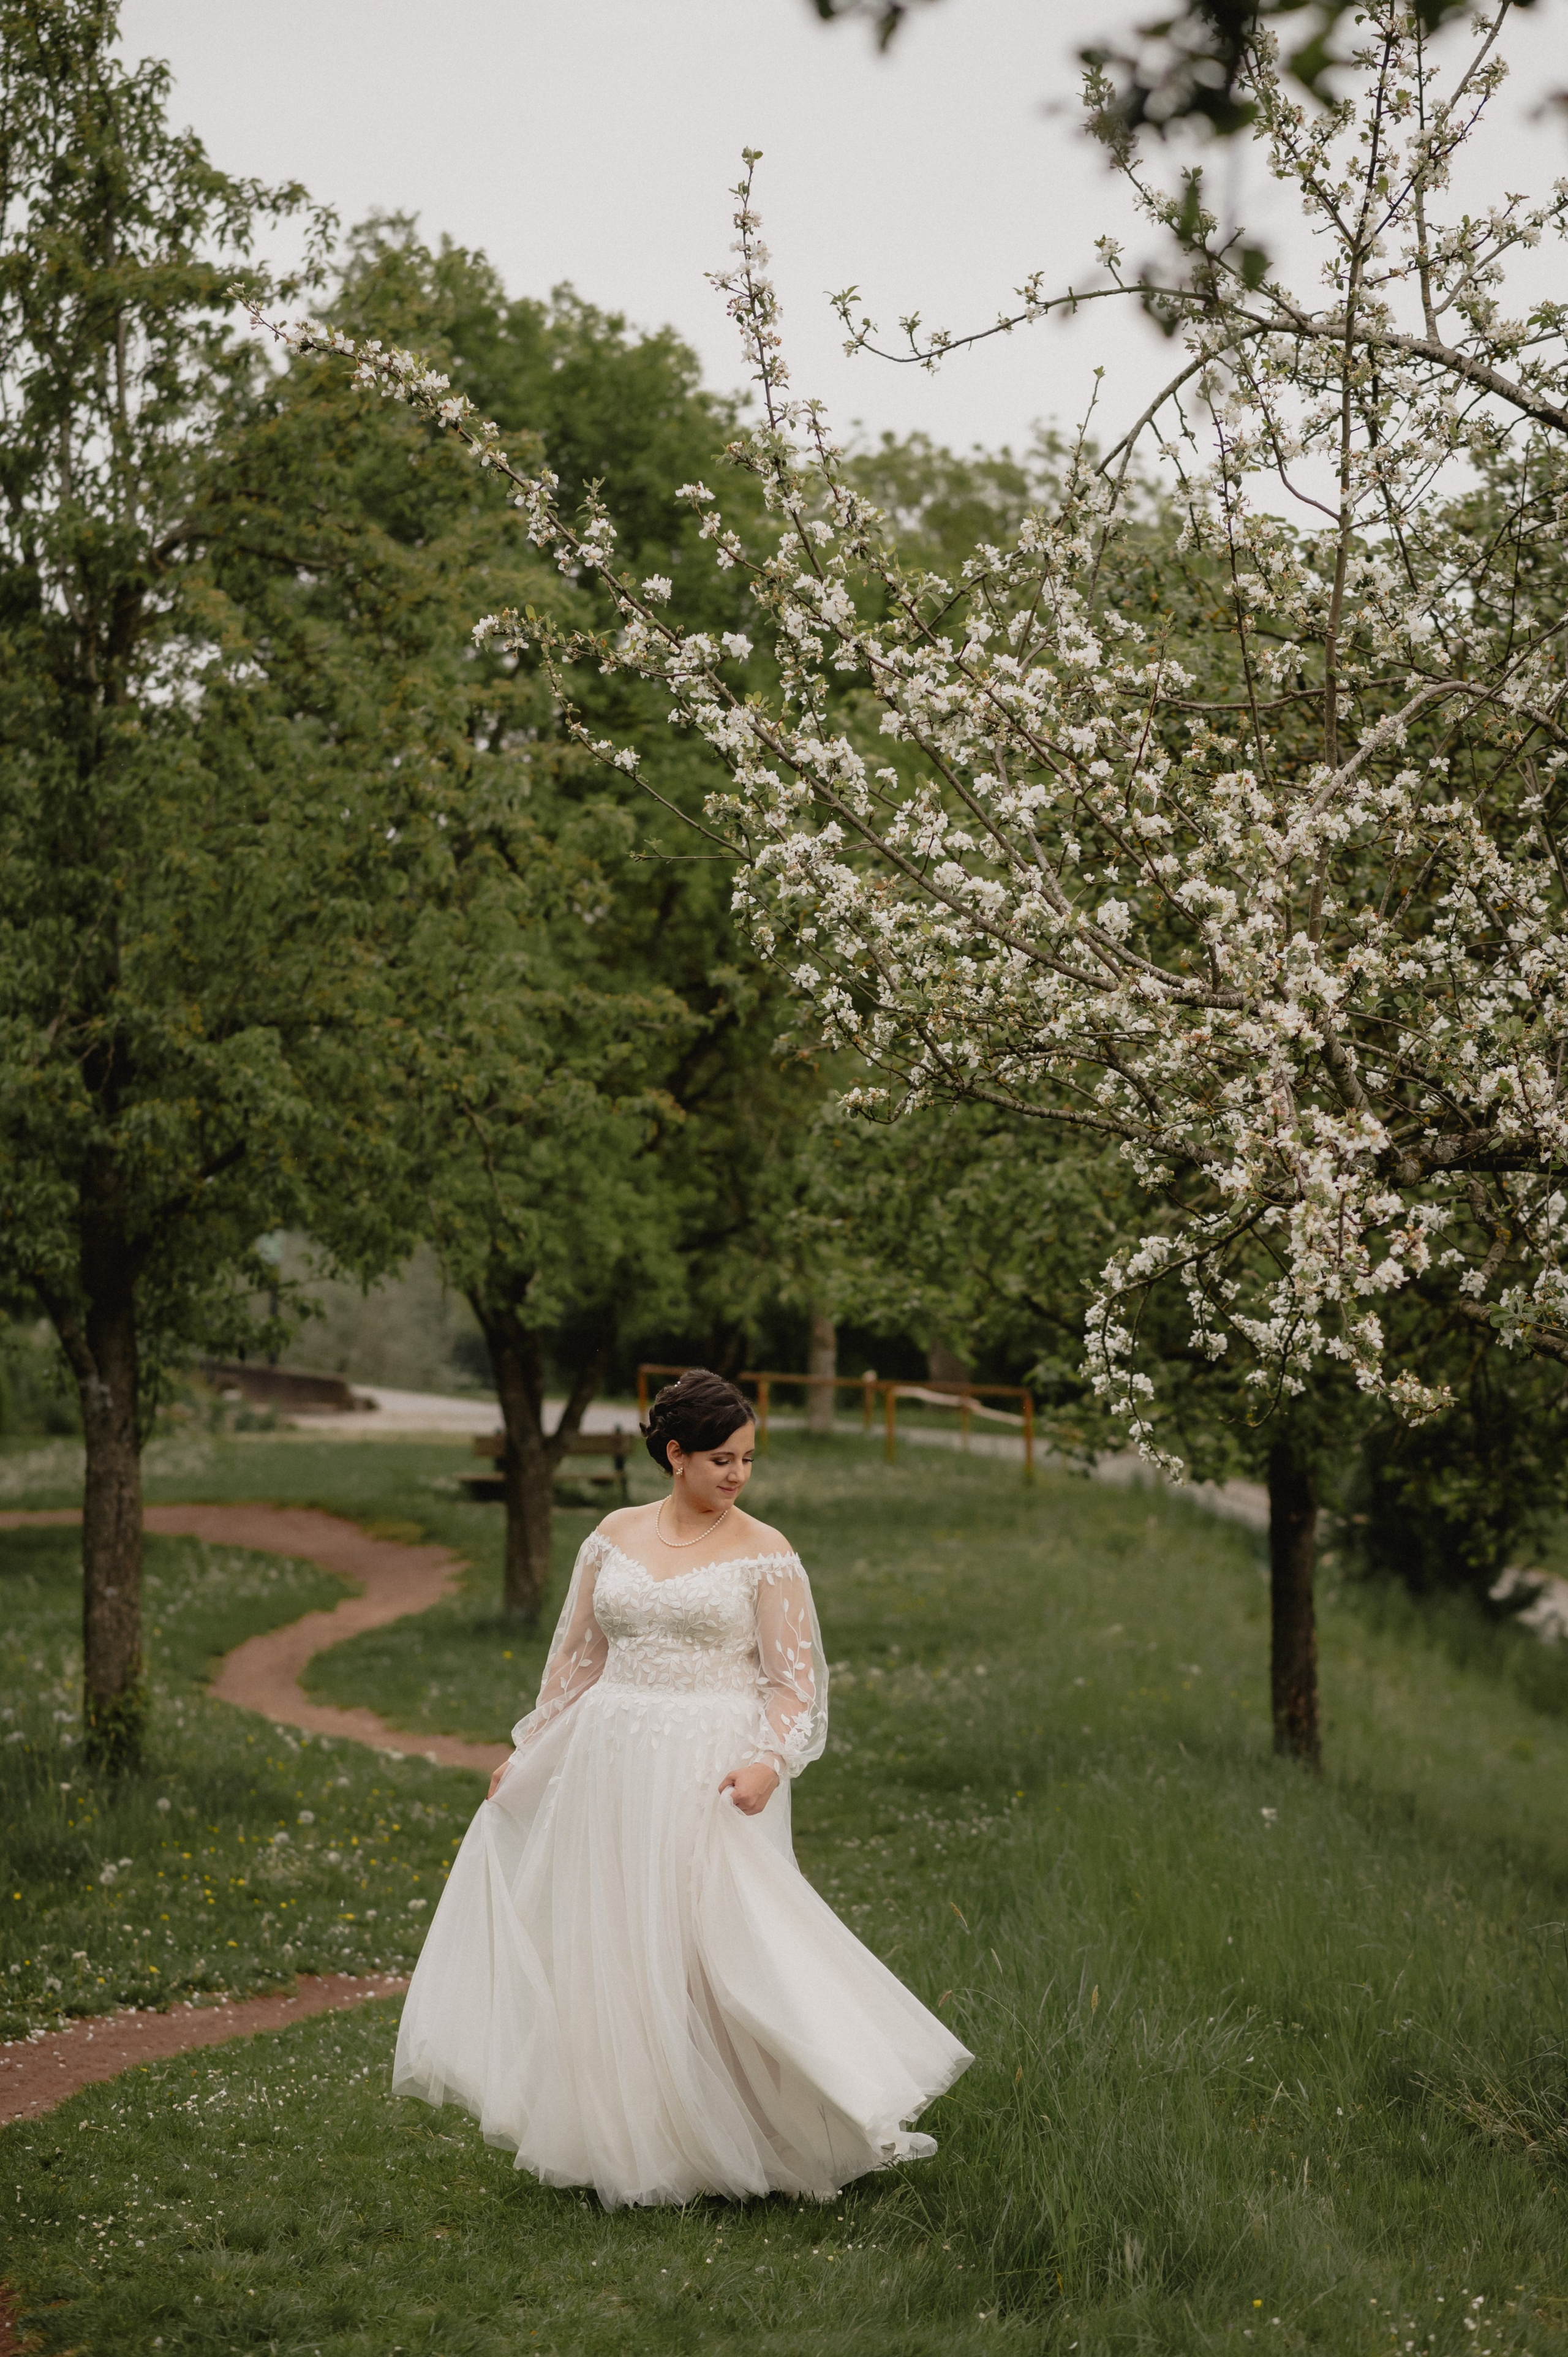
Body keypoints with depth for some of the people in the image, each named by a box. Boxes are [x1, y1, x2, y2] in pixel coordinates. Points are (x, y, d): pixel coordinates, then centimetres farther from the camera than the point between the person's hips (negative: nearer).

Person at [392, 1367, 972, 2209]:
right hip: (610, 1763, 4)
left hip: (710, 1775, -4)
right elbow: (578, 1655, 16)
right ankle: (629, 2143, 19)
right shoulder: (616, 1535, 8)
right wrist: (528, 1753, 15)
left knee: (718, 1949, -8)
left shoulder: (764, 1554, -2)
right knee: (608, 1951, 7)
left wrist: (770, 1761, -21)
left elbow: (794, 1677, -4)